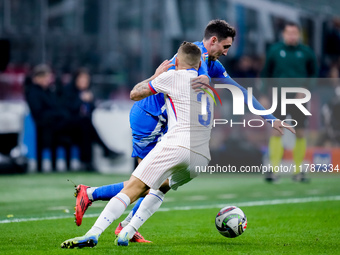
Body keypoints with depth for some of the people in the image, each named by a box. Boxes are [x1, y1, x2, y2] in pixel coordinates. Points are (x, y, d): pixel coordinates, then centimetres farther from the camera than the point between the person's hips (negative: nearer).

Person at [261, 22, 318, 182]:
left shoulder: (306, 52, 3)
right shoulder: (274, 50, 3)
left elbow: (313, 73, 8)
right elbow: (266, 73, 9)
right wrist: (265, 94, 4)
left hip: (298, 98, 1)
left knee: (300, 134, 2)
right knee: (276, 133, -8)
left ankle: (298, 171, 12)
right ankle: (273, 170, -8)